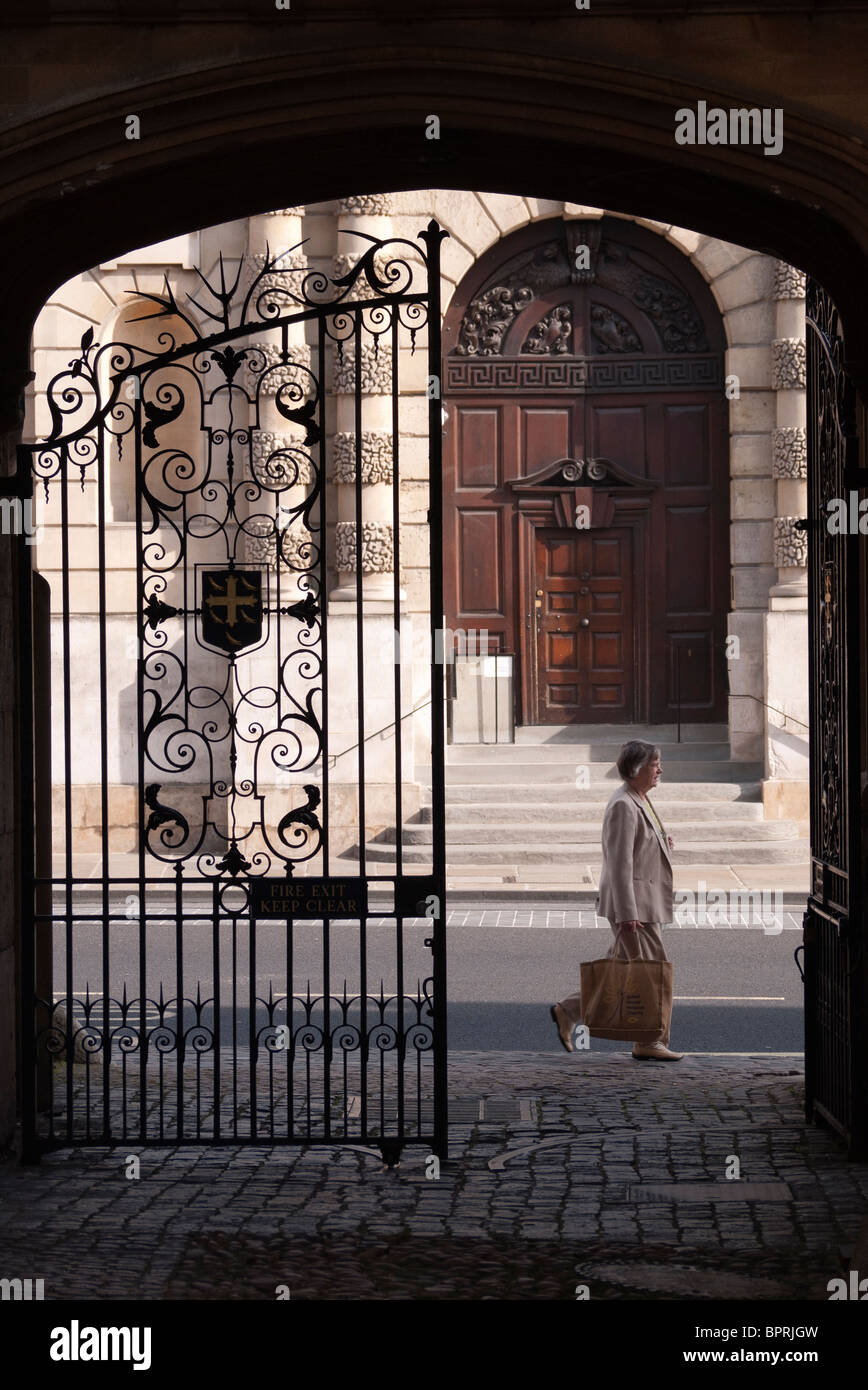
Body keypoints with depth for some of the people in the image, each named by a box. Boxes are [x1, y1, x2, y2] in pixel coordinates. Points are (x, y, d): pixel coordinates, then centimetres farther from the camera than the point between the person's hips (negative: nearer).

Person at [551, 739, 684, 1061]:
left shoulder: (639, 801, 15)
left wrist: (663, 846, 8)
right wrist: (627, 914, -25)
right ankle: (650, 1043, 5)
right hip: (631, 903, -10)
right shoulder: (623, 806, -17)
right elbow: (619, 863, -22)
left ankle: (568, 1012, 20)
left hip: (642, 901, 10)